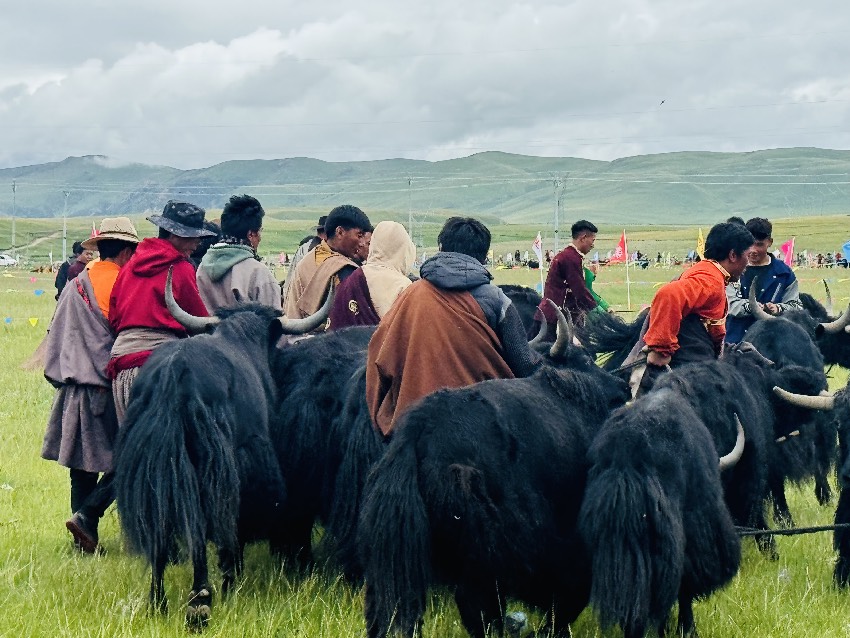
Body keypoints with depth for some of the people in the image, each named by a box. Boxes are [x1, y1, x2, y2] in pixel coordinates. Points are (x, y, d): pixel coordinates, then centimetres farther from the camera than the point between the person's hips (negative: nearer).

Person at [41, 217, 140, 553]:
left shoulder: (75, 287, 9)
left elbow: (56, 334, 12)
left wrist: (59, 375, 20)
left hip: (73, 389, 6)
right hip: (111, 388, -6)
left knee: (83, 466, 10)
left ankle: (86, 537, 13)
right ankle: (86, 515, -12)